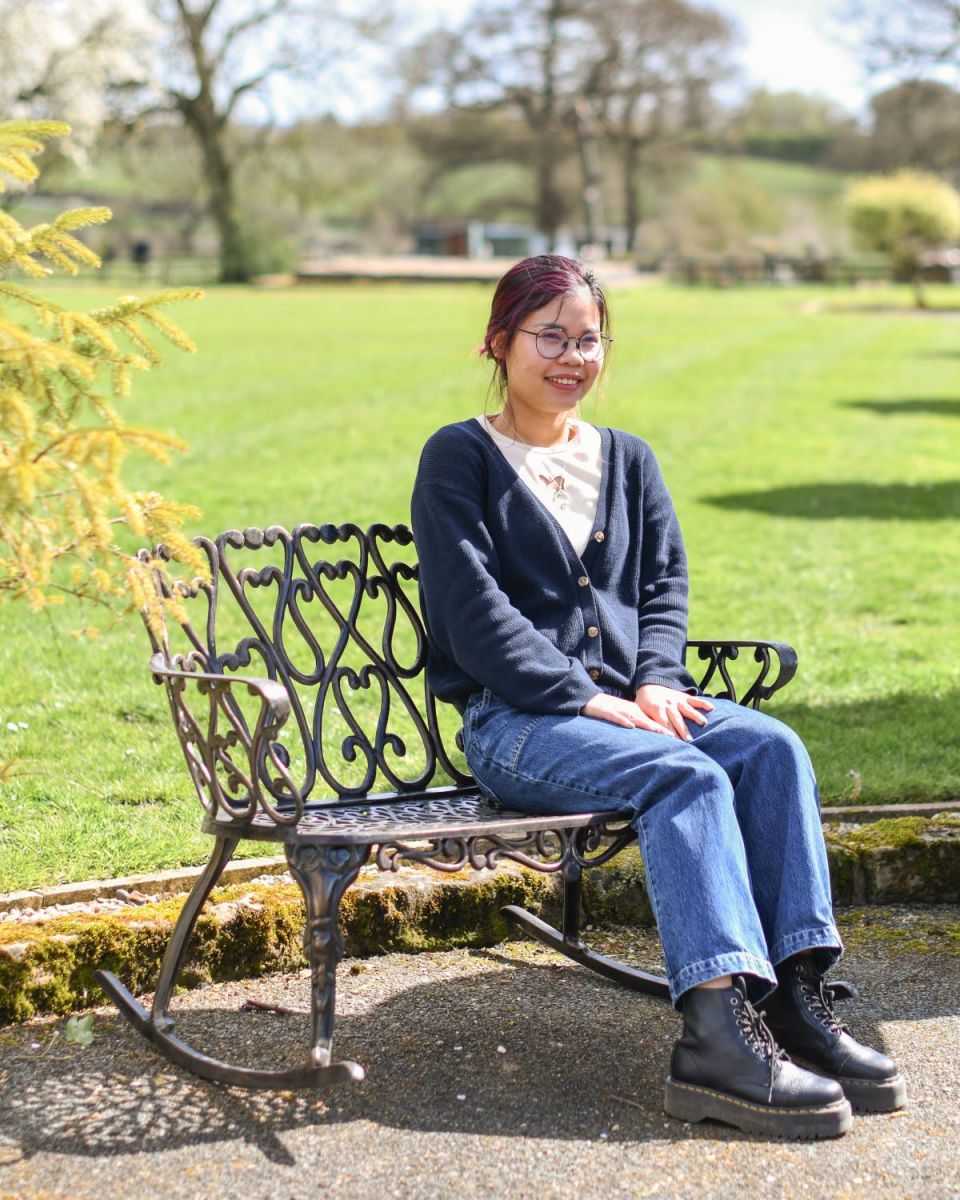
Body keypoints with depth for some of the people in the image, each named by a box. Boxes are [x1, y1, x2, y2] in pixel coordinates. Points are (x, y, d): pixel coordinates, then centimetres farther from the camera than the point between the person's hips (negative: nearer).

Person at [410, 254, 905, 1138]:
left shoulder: (627, 459, 21)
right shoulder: (460, 458, 2)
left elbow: (666, 584, 14)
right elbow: (476, 612, -8)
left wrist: (655, 683, -7)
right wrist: (596, 702, -16)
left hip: (629, 701, 6)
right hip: (513, 719, -5)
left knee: (773, 748, -23)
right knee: (687, 775, -32)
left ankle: (795, 997, -29)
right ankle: (717, 1038, -41)